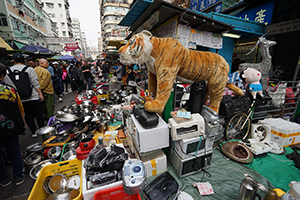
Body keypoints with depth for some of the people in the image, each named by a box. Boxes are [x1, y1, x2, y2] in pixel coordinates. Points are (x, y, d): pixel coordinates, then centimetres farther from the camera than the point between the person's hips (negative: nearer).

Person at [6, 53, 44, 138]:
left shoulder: (8, 71, 4)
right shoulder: (29, 69, -7)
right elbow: (35, 83, -12)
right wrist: (40, 94, -8)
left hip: (20, 98, 3)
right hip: (33, 96, -3)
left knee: (28, 115, 11)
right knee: (38, 113, 8)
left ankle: (34, 132, 18)